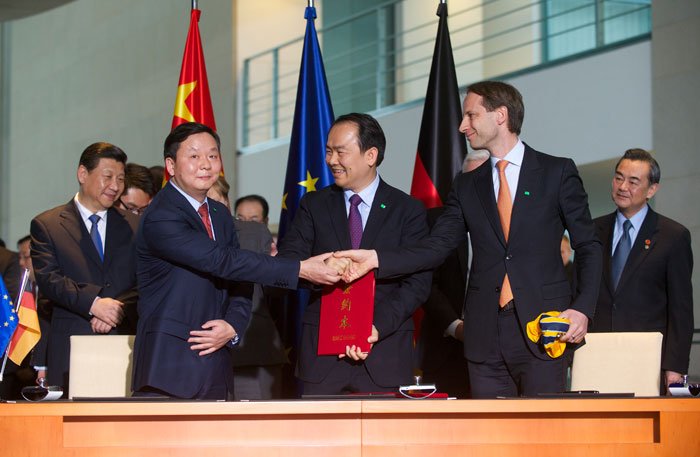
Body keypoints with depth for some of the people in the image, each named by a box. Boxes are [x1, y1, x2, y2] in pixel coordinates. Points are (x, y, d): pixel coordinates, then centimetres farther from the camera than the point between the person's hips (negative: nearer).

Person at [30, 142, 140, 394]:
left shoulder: (134, 226, 15)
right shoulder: (46, 225, 8)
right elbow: (48, 279, -5)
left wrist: (120, 309, -12)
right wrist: (93, 303, -19)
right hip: (70, 348, -2)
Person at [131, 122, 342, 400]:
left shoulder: (220, 215, 16)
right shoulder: (159, 219, -13)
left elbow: (238, 283, 16)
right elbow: (224, 262, -21)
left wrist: (233, 326, -7)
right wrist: (301, 269, -21)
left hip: (214, 365, 8)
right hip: (168, 367, -8)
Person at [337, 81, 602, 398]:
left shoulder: (557, 172, 4)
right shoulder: (467, 187, 15)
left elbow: (588, 247, 4)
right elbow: (436, 247, 6)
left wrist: (582, 309, -10)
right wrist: (376, 258, -8)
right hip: (485, 339, 4)